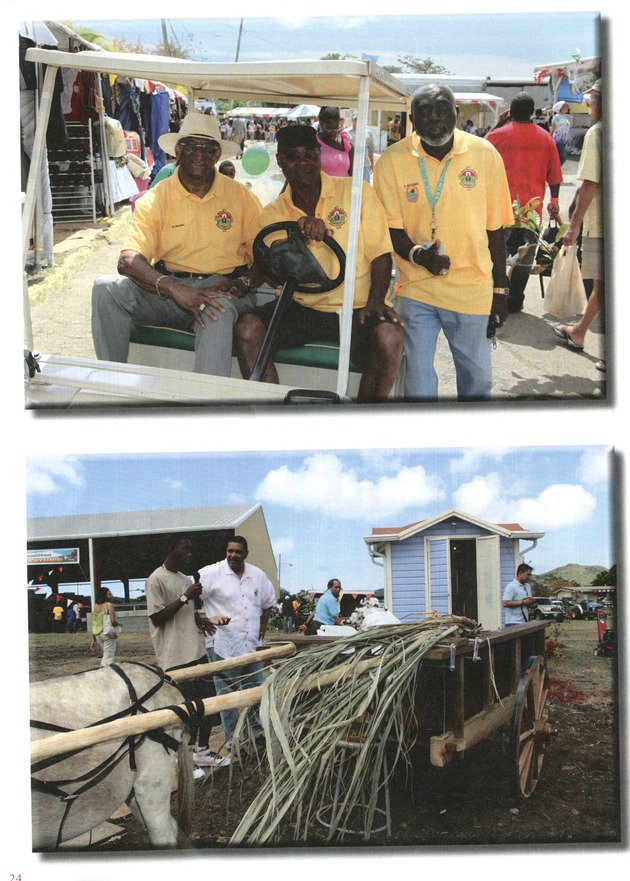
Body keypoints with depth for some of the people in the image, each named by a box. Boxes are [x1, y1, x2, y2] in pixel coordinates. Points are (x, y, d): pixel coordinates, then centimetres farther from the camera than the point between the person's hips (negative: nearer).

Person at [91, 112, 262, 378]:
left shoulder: (240, 196, 8)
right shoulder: (155, 199, 4)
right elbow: (128, 261, -9)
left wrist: (244, 282, -15)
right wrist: (173, 288, -27)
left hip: (222, 289, -1)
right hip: (166, 293, 2)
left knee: (218, 310, -38)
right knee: (106, 288, -22)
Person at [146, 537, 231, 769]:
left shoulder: (185, 579, 16)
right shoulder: (156, 580, -10)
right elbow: (157, 618, -15)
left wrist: (206, 621, 5)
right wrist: (185, 598, -19)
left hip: (196, 651, 8)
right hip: (174, 656, -8)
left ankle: (203, 751, 24)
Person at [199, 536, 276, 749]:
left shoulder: (258, 575, 8)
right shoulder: (211, 574, -9)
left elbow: (268, 602, 24)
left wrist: (263, 625, 16)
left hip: (252, 645, 5)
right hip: (224, 645, -5)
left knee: (255, 691, 14)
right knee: (228, 694, 2)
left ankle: (256, 731, 28)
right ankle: (232, 738, 12)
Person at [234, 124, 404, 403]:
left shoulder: (357, 193, 3)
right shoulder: (273, 214, 9)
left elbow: (380, 254, 0)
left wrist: (375, 301, -18)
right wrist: (300, 234, -24)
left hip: (357, 309, -2)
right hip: (301, 308, 3)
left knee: (390, 335, -34)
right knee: (247, 329, -24)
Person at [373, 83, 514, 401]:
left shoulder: (484, 154, -3)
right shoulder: (392, 161, -6)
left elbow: (494, 228, 4)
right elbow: (390, 229, -3)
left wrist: (500, 292, 6)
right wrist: (417, 254, -24)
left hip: (472, 289, 1)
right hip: (416, 288, -1)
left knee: (477, 378, 12)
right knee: (417, 379, 3)